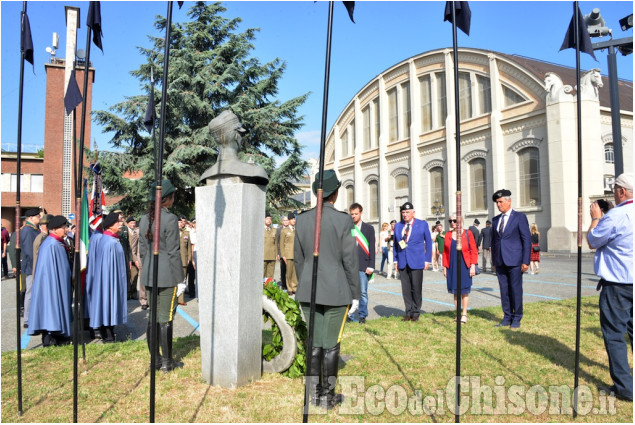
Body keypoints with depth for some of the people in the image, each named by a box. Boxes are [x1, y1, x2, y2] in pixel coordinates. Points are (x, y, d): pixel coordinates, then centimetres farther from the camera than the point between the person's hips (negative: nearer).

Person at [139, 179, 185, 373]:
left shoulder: (144, 219, 8)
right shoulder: (170, 219, -14)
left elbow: (143, 250, 12)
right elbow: (173, 251, -14)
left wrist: (146, 271, 20)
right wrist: (179, 277, -8)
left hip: (149, 274, 7)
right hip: (167, 275, -7)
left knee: (153, 317, 14)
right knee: (166, 318, 1)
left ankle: (154, 359, 23)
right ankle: (166, 362, 11)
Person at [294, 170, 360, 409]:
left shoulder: (302, 220, 2)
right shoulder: (343, 221, -11)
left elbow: (299, 258, 8)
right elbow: (350, 260, -9)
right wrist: (355, 293, 0)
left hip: (308, 290, 4)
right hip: (336, 291, -4)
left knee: (314, 342, 13)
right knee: (331, 344, 6)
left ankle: (315, 392, 23)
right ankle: (328, 395, 17)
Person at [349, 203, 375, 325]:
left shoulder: (368, 228, 5)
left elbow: (372, 249, 2)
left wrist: (371, 266, -5)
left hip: (363, 266, -1)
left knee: (363, 292, 3)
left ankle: (362, 315, 15)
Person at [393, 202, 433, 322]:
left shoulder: (422, 224, 3)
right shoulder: (398, 226, 11)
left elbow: (428, 242, 6)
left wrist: (427, 260, 0)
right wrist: (395, 259, 9)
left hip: (416, 262, -3)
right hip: (402, 262, 3)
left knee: (416, 288, 1)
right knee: (406, 289, 4)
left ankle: (416, 312, 14)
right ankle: (408, 312, 14)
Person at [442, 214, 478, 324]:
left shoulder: (468, 233, -1)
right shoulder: (447, 234, 6)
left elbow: (474, 250, -2)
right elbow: (445, 252, 8)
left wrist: (473, 265, -9)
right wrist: (445, 267, 4)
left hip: (464, 266, -3)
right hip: (452, 267, 3)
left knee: (464, 291, 1)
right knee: (455, 291, 7)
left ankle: (464, 314, 10)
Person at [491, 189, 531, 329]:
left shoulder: (520, 217, -1)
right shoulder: (495, 220, 14)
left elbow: (527, 240, -4)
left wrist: (525, 261, -10)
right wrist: (494, 262, 12)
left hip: (514, 261, -5)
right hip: (500, 262, 5)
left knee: (516, 290, 1)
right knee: (504, 290, 8)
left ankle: (516, 319, 12)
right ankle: (507, 318, 17)